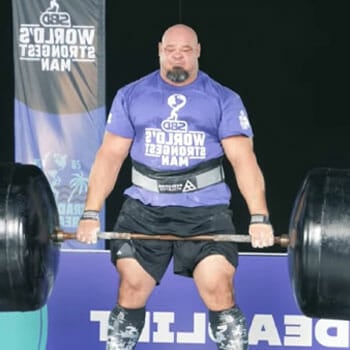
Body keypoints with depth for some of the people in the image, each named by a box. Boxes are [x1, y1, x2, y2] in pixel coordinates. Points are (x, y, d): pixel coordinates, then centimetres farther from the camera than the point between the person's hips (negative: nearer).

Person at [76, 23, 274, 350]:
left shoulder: (224, 99, 4)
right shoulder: (131, 96, 7)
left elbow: (243, 158, -3)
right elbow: (110, 155, 4)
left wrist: (259, 217, -14)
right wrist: (91, 214, -4)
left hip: (206, 209, -1)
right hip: (144, 207, 1)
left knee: (219, 291, -12)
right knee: (130, 292, -1)